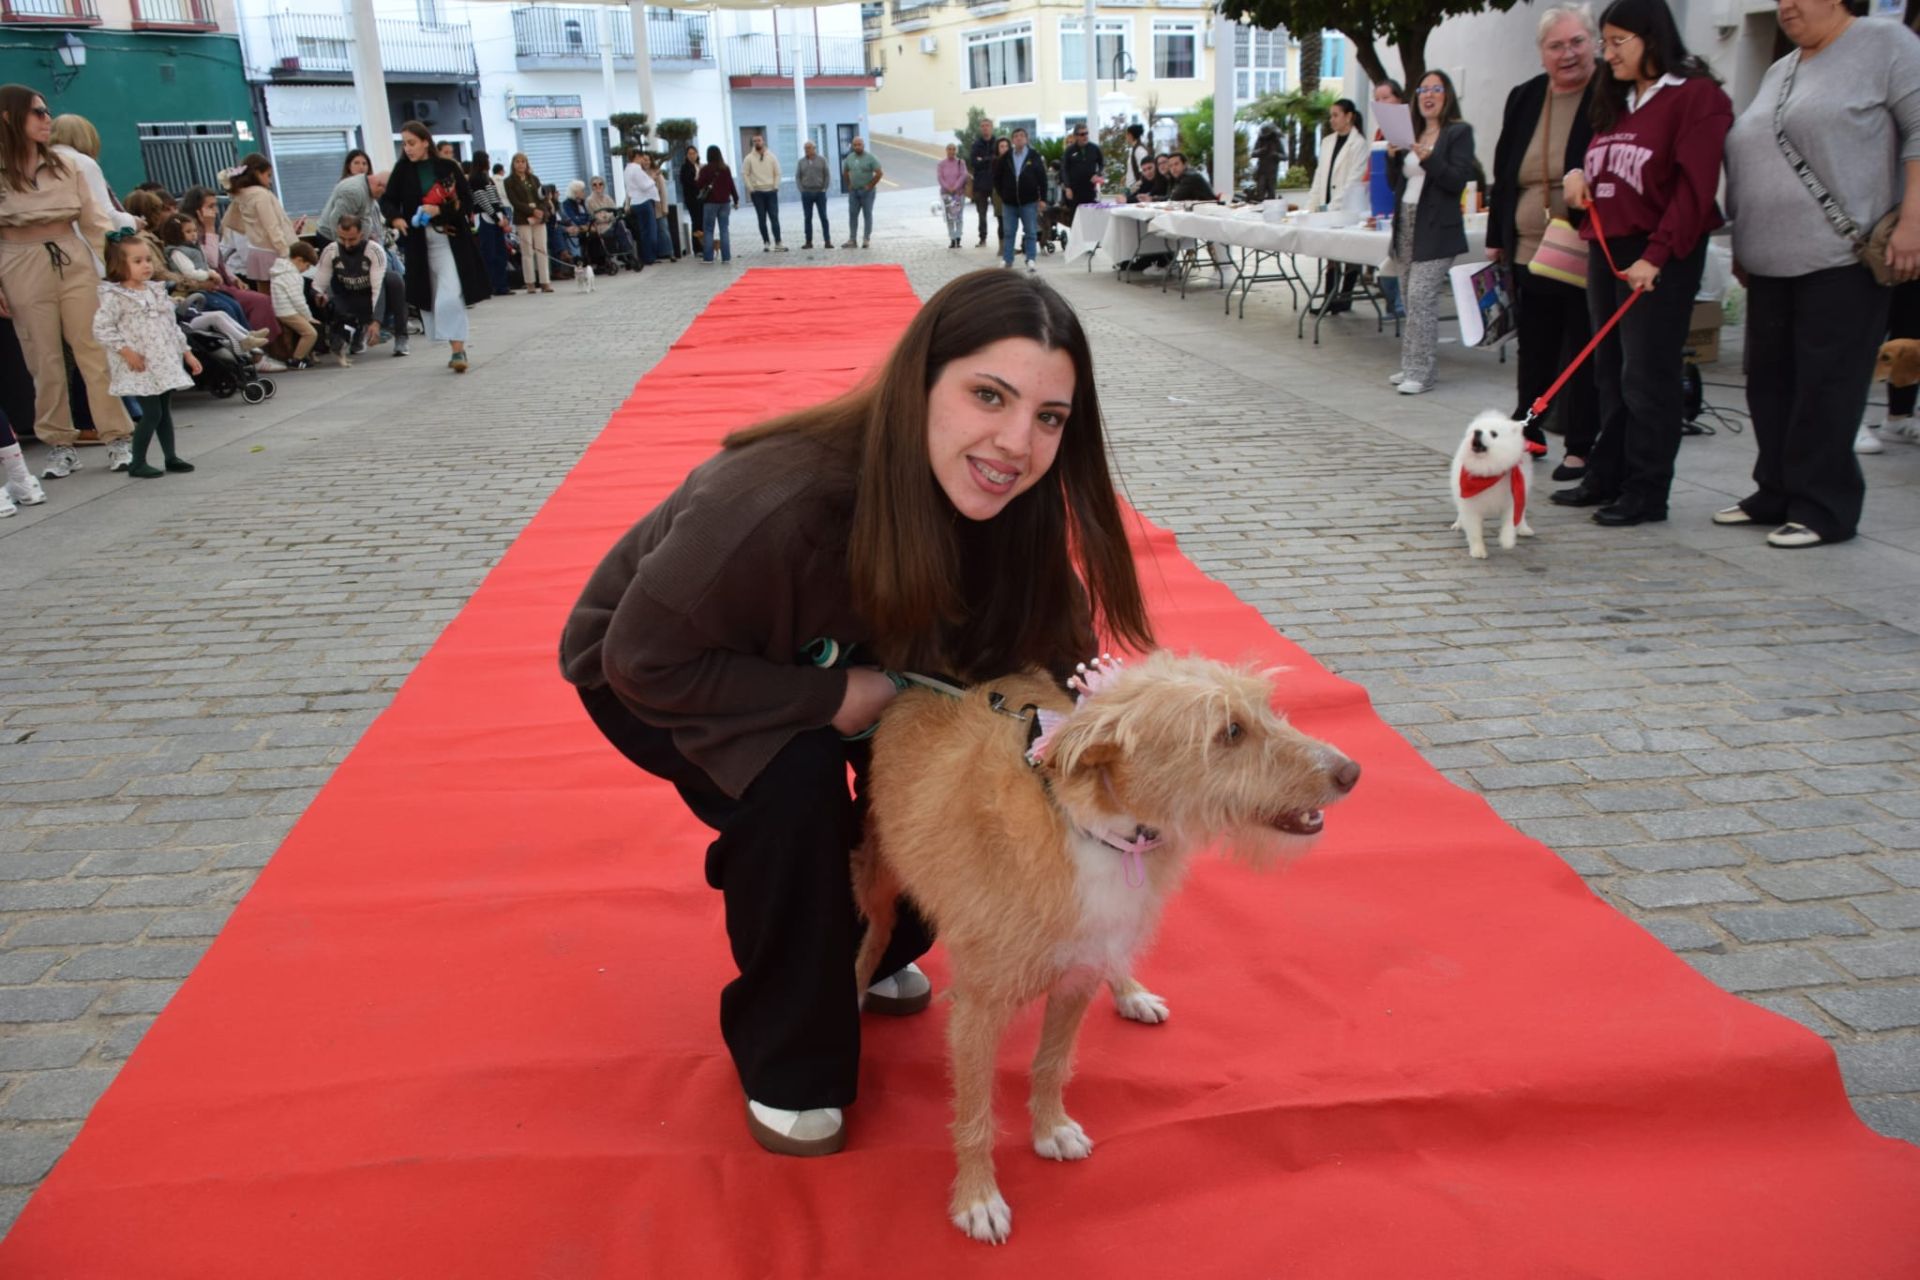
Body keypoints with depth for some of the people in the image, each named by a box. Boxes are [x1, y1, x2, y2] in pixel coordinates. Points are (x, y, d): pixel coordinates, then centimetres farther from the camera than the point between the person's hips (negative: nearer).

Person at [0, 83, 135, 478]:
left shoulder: (63, 165, 7)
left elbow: (94, 219, 6)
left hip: (74, 263, 2)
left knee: (96, 352, 0)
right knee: (45, 361, 4)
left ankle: (119, 438, 4)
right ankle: (59, 444, 12)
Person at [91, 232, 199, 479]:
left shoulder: (157, 291, 11)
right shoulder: (114, 296, -10)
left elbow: (172, 325, 18)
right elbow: (101, 329, -14)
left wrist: (186, 352, 17)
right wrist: (127, 352, -18)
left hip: (165, 363, 7)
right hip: (141, 366, -7)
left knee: (165, 411, 12)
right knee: (152, 413, -8)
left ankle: (171, 456, 22)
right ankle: (137, 463, 1)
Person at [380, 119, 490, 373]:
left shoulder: (447, 167, -2)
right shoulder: (403, 171, 5)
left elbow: (468, 200, -3)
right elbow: (387, 200, 9)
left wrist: (439, 210, -16)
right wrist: (395, 218, -12)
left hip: (450, 239, -3)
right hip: (419, 243, 3)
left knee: (451, 296, -15)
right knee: (430, 299, 6)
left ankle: (458, 349, -10)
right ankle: (457, 349, 16)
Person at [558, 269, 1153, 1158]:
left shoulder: (1002, 505, -22)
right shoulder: (778, 501, -42)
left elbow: (1039, 655, -9)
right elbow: (644, 659, -32)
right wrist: (829, 698, -33)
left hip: (822, 662, 6)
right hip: (642, 673, -5)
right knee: (792, 781, -30)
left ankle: (868, 949, 17)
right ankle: (787, 1060, -5)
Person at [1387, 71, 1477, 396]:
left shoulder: (1459, 132, -2)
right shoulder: (1412, 134, 16)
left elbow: (1458, 180, -11)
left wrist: (1428, 158, -23)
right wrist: (1393, 156, -2)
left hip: (1436, 229, -7)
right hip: (1407, 223, 7)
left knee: (1421, 299, -13)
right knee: (1413, 301, 8)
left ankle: (1420, 373, -11)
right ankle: (1415, 365, 15)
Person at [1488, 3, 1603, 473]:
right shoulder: (1524, 99, 11)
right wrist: (1496, 238, 14)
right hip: (1528, 253, 5)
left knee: (1583, 354, 2)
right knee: (1533, 350, 15)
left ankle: (1580, 448, 10)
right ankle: (1528, 431, 29)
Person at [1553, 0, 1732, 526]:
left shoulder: (1696, 96, -7)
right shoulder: (1615, 100, 17)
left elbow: (1694, 185, -14)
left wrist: (1656, 255, -21)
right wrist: (1579, 173, 5)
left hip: (1659, 257, -8)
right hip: (1606, 248, 8)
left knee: (1647, 377, -6)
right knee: (1610, 373, 11)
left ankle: (1646, 493, 0)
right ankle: (1606, 478, 18)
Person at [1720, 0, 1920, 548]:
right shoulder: (1778, 72, 22)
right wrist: (1745, 245, 21)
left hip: (1842, 257, -7)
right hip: (1773, 263, 8)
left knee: (1826, 386, -8)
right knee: (1770, 381, 9)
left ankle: (1823, 509, -2)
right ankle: (1776, 495, 19)